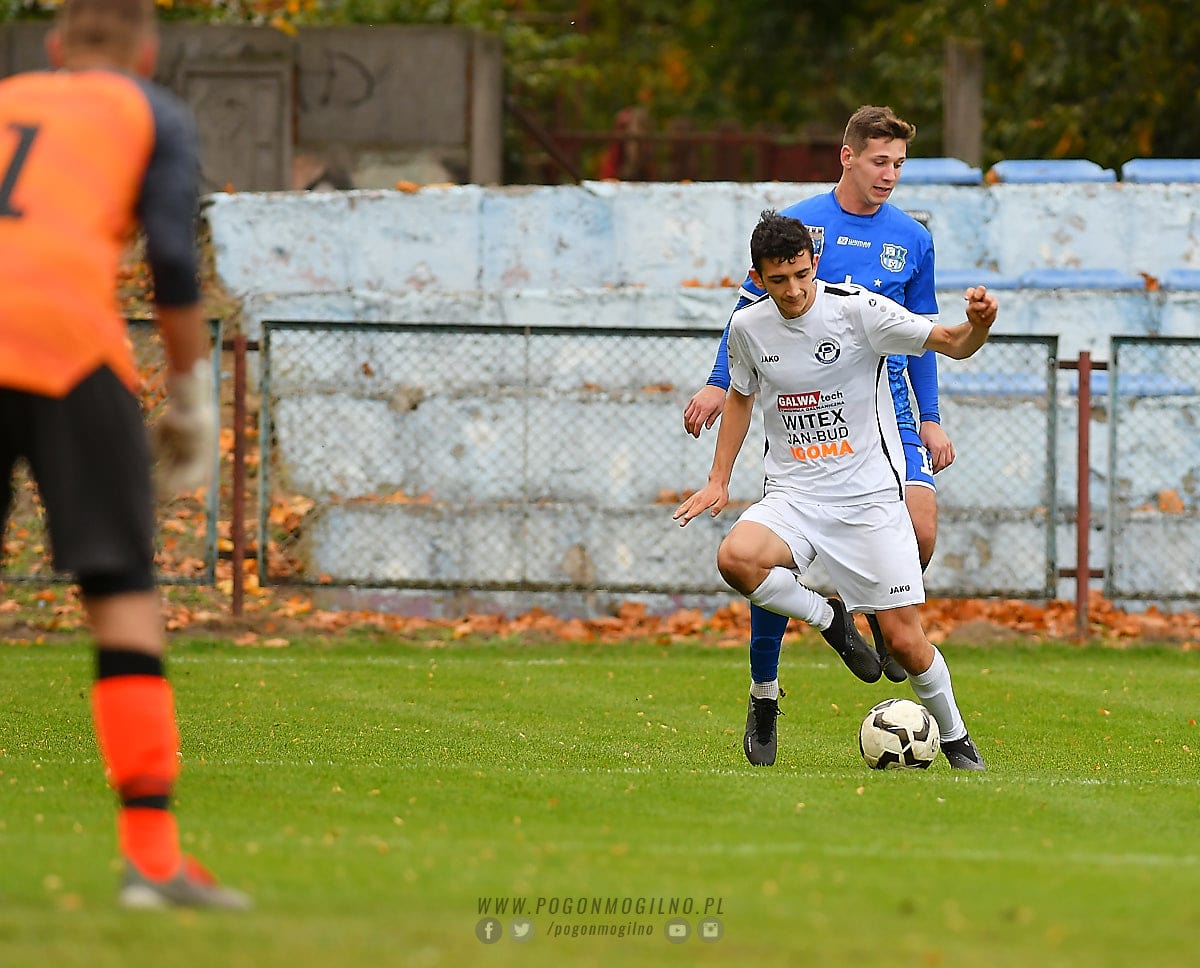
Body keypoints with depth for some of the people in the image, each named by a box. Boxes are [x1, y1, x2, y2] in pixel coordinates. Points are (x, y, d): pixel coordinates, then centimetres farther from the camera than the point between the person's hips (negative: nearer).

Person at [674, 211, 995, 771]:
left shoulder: (856, 308, -12)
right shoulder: (748, 327, 0)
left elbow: (952, 344, -15)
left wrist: (977, 324, -37)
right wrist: (719, 480, 15)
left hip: (869, 494, -3)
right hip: (793, 495, 3)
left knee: (904, 640, -6)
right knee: (735, 558, -30)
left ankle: (955, 739, 21)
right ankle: (830, 620, -2)